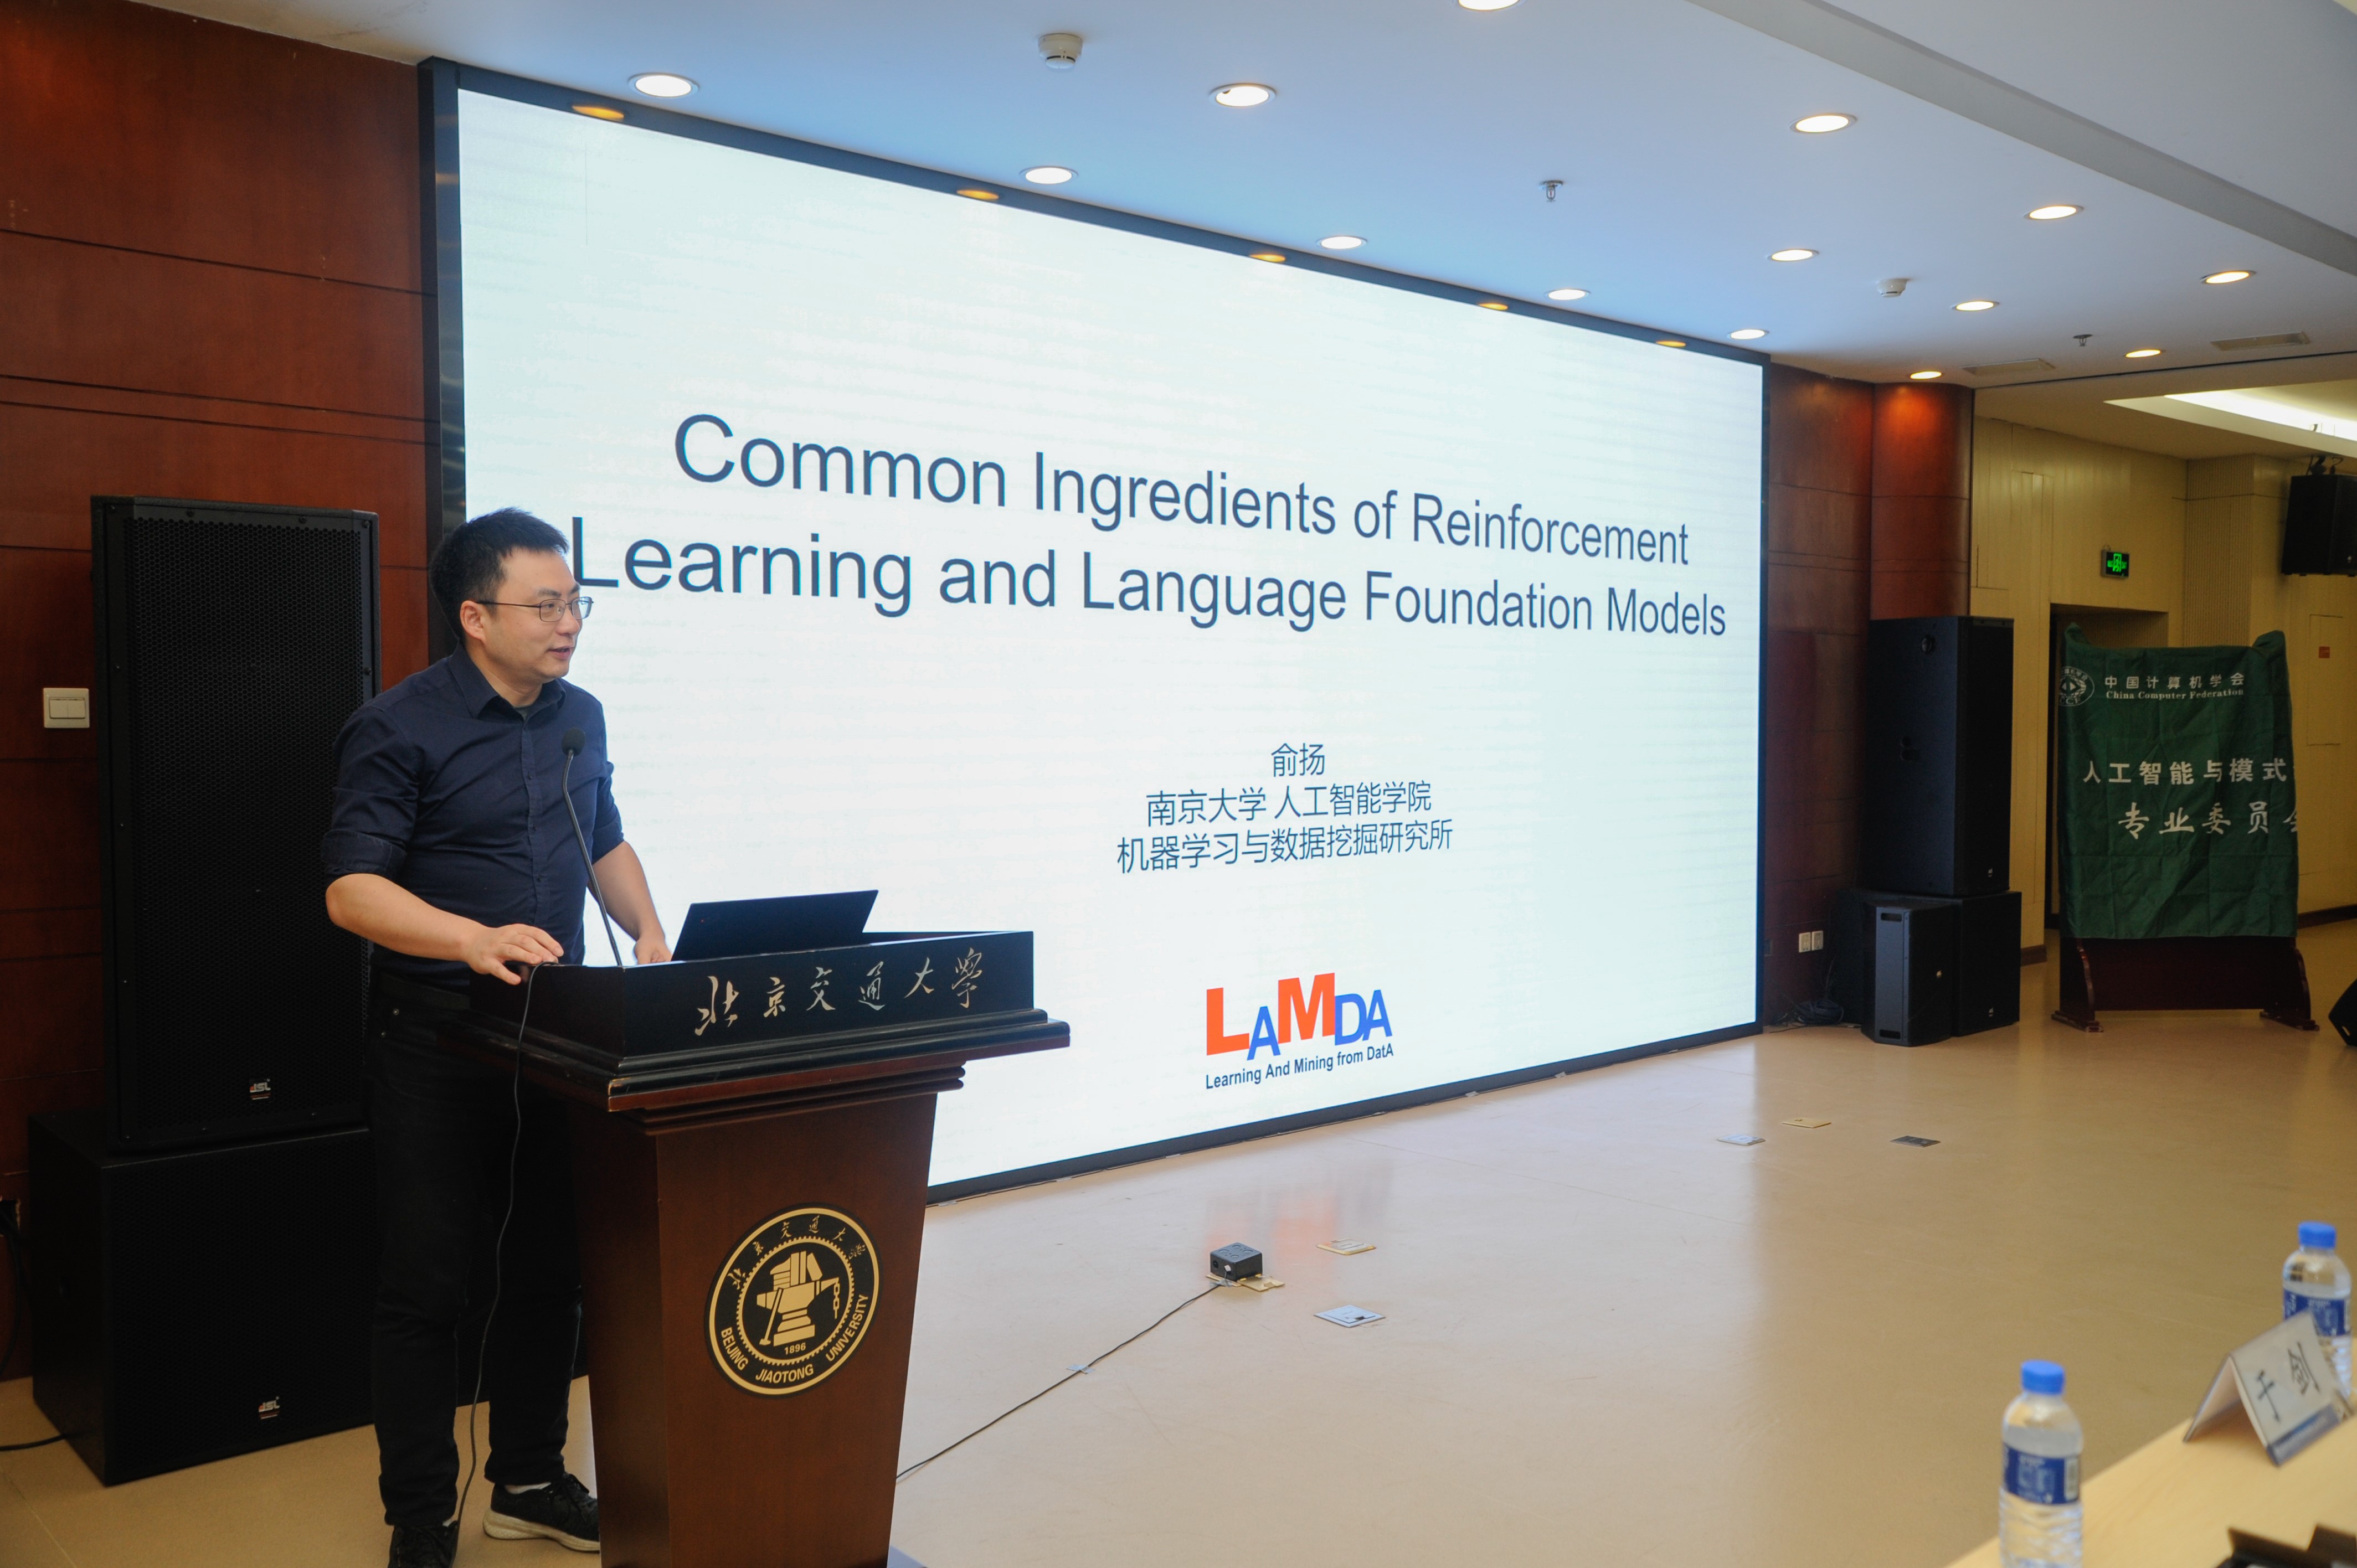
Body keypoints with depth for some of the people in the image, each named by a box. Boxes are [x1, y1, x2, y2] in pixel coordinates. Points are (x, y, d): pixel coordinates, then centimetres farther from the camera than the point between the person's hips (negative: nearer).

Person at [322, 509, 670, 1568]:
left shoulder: (580, 716, 9)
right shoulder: (399, 729, -12)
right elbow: (351, 888, -17)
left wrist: (649, 931, 4)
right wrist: (472, 939, -32)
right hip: (436, 1043, -6)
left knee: (550, 1269, 13)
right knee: (426, 1284, 2)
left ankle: (530, 1483, 30)